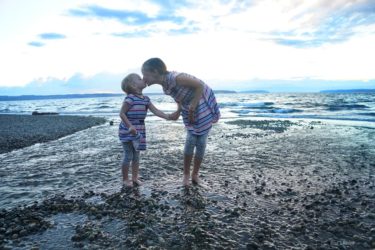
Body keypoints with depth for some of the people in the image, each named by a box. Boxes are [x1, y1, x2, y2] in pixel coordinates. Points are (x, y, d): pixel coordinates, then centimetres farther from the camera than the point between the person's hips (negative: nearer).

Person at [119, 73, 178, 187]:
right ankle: (125, 179, 19)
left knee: (136, 156, 14)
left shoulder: (146, 99, 5)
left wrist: (167, 116, -12)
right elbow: (122, 113, -17)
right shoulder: (130, 98, -17)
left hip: (139, 131, 7)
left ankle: (135, 178, 27)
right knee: (128, 156, 2)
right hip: (127, 131, -7)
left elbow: (155, 111, 0)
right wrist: (130, 126, -26)